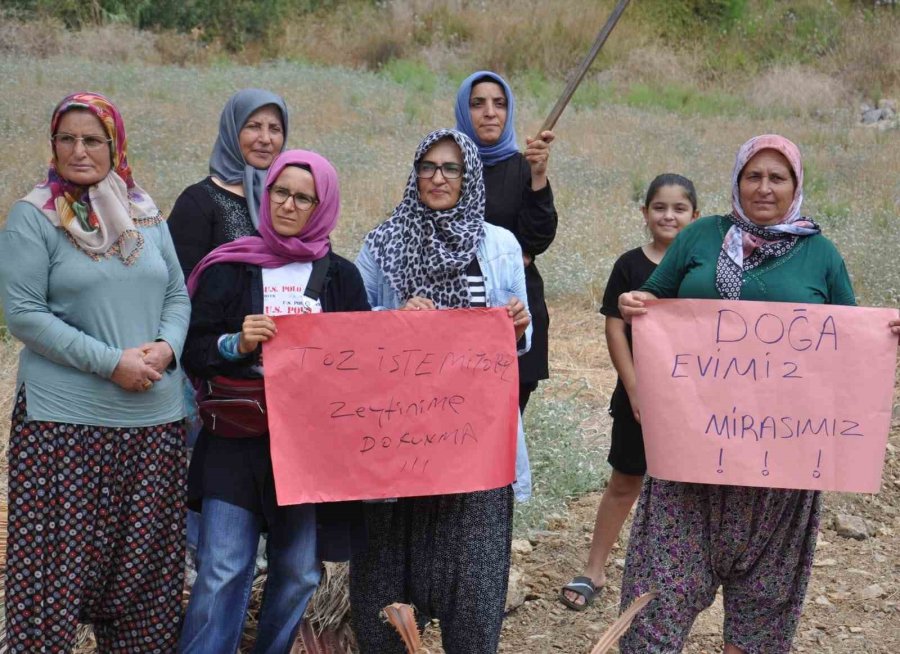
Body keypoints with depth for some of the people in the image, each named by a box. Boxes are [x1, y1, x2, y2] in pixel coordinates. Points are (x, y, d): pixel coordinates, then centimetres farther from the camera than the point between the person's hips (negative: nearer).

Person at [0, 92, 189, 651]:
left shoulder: (147, 217, 11)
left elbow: (178, 294, 15)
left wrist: (166, 346, -7)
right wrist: (111, 361, -16)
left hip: (156, 418, 5)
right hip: (65, 421, -4)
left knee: (146, 563, 10)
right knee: (60, 562, -1)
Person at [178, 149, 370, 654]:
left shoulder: (341, 276, 8)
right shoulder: (230, 268, 3)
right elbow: (193, 351, 1)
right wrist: (237, 344, -16)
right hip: (237, 439, -2)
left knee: (299, 570, 6)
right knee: (223, 568, -7)